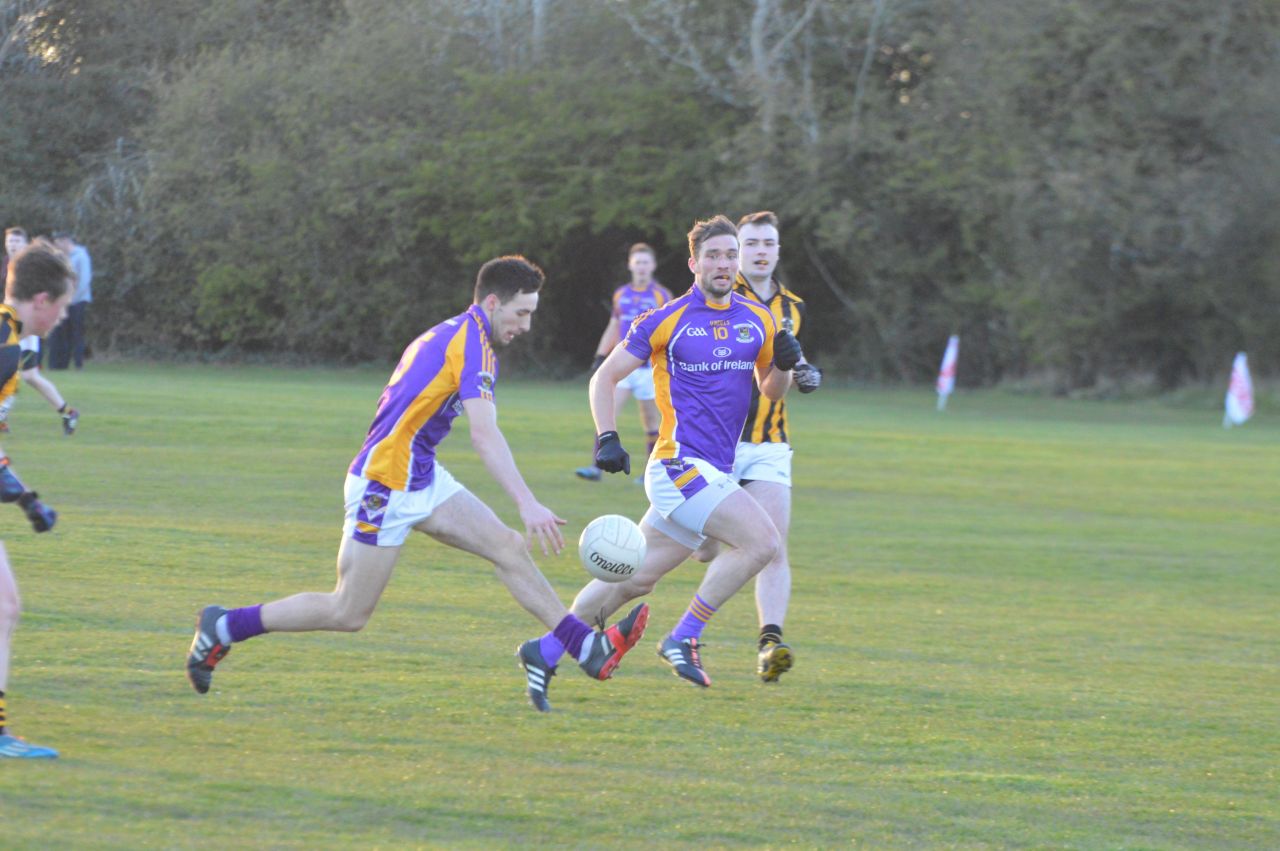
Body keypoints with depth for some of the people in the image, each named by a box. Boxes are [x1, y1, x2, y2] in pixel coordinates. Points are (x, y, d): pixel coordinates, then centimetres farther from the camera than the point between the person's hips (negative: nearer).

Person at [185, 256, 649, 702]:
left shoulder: (451, 334, 14)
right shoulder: (472, 342, -17)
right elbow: (484, 436, -28)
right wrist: (527, 503, -33)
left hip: (421, 478, 10)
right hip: (385, 482, -10)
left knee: (509, 548, 2)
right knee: (349, 614, -2)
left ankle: (588, 648, 1)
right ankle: (223, 627, 8)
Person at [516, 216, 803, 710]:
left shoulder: (757, 321, 12)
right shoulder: (667, 321, -3)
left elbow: (770, 391, 22)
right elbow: (605, 377, 3)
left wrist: (783, 364, 0)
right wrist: (606, 438, -9)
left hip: (713, 473, 6)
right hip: (681, 462, -6)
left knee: (637, 579, 8)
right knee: (761, 540, -21)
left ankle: (546, 651, 19)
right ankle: (684, 638, -13)